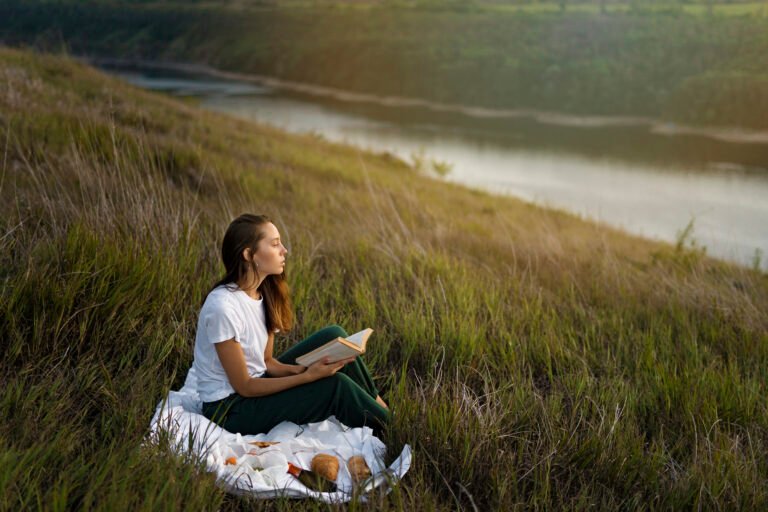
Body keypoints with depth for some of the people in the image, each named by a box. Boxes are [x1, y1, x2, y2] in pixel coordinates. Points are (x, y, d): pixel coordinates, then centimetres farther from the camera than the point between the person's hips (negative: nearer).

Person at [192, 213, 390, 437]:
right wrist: (307, 377, -23)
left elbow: (267, 361, 5)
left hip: (256, 383, 8)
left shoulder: (263, 294, 0)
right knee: (335, 385, -19)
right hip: (229, 409, -8)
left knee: (332, 337, -3)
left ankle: (377, 404, 8)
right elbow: (243, 386, -21)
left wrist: (304, 368, -14)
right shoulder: (223, 306, -25)